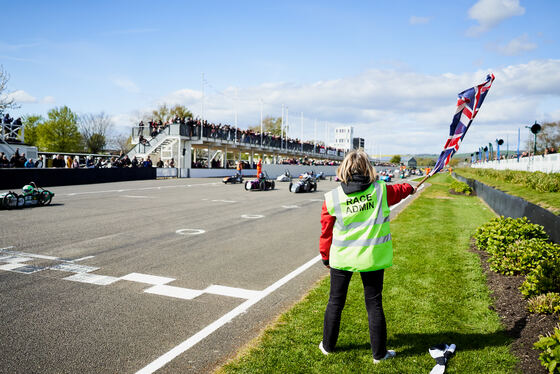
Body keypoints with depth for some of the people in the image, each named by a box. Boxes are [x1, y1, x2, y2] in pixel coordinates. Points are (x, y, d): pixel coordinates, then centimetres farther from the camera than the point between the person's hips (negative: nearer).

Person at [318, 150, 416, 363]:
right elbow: (399, 190, 17)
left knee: (335, 303, 15)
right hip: (372, 258, 0)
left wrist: (325, 257, 15)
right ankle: (379, 353, 26)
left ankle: (328, 346, 31)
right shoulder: (381, 191, -7)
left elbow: (326, 232, 0)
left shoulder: (332, 197, -8)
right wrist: (410, 189, 41)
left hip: (341, 258, 0)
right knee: (374, 305, 12)